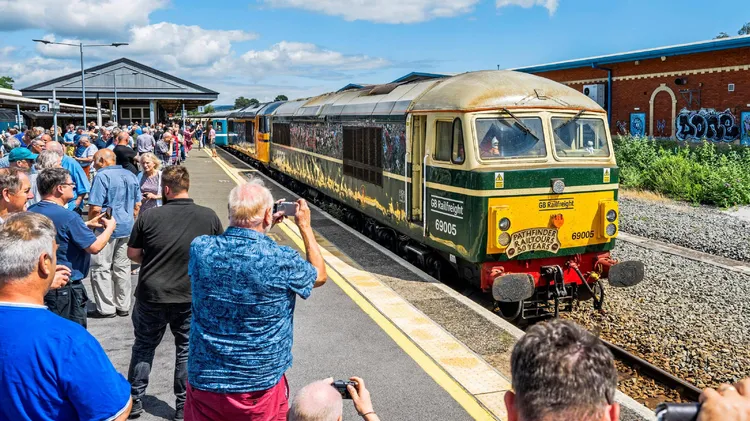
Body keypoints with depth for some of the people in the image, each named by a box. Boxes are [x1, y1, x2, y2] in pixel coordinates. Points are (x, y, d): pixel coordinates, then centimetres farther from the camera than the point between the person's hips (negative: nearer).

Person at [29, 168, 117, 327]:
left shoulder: (31, 212, 3)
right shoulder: (68, 216, -22)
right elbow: (94, 247, -19)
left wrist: (87, 225, 15)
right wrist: (110, 227, -3)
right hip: (65, 289, -8)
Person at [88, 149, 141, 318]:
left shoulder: (102, 176, -13)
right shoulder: (131, 176, 9)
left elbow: (95, 208, -17)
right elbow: (137, 205, 14)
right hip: (127, 227, 7)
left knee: (101, 268, 3)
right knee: (123, 267, 12)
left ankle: (106, 308, 6)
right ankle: (123, 306, 19)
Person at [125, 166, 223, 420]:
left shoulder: (149, 216, -11)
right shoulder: (209, 218, -9)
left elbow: (133, 254, 0)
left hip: (151, 295, 0)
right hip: (190, 297, 0)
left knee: (144, 347, 20)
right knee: (187, 350, 15)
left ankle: (135, 399, 30)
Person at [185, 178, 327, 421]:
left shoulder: (200, 249, -11)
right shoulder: (282, 260, -20)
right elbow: (319, 275, 3)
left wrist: (262, 228, 15)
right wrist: (305, 227, 10)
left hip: (203, 381, 3)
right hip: (260, 386, -2)